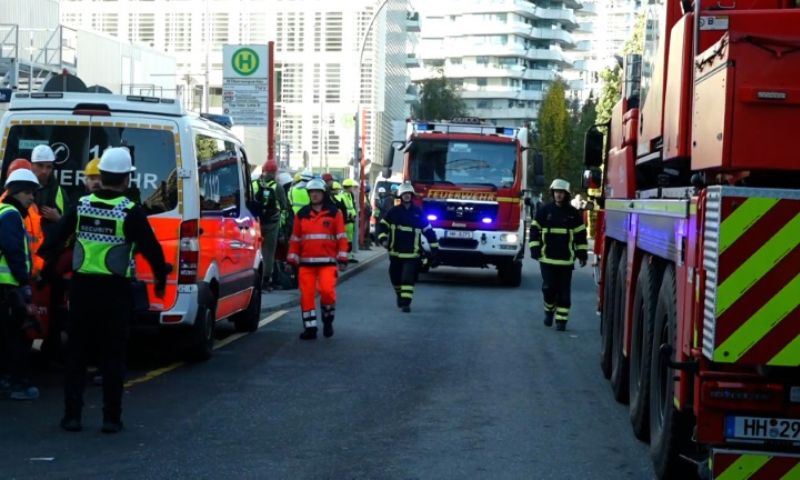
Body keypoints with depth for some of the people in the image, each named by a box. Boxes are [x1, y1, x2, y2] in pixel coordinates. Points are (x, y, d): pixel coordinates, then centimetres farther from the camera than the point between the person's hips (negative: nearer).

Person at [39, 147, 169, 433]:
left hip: (81, 287, 3)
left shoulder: (81, 206, 1)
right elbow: (151, 249, -7)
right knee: (113, 355, 5)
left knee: (76, 353, 10)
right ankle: (111, 418, 5)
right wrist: (160, 278, 9)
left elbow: (54, 241, 7)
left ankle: (72, 415, 11)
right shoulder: (130, 212, -10)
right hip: (115, 291, -3)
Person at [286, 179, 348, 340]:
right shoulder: (302, 214, 12)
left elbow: (341, 237, 1)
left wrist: (342, 258, -5)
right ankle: (310, 328, 7)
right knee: (306, 295, -2)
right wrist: (292, 259, 8)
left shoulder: (334, 213, 4)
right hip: (306, 262, 3)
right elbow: (295, 239, 13)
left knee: (327, 290, -18)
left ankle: (328, 319, 8)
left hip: (327, 261, -3)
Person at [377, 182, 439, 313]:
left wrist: (434, 247, 7)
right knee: (395, 277, 12)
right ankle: (400, 295, 37)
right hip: (395, 252, 2)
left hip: (411, 253, -2)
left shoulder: (418, 212, 2)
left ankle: (406, 302, -11)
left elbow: (428, 230, 8)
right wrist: (383, 239, -12)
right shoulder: (394, 211, 3)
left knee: (408, 278, -13)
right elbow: (383, 225, 5)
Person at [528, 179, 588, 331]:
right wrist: (535, 249, -2)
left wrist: (582, 253, 3)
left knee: (563, 291, 2)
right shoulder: (544, 211, 2)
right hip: (547, 258, 0)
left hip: (566, 260, 0)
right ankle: (549, 310, 23)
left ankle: (561, 319, 7)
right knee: (548, 288, -3)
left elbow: (581, 234, 7)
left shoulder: (574, 213, 4)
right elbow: (535, 230, 6)